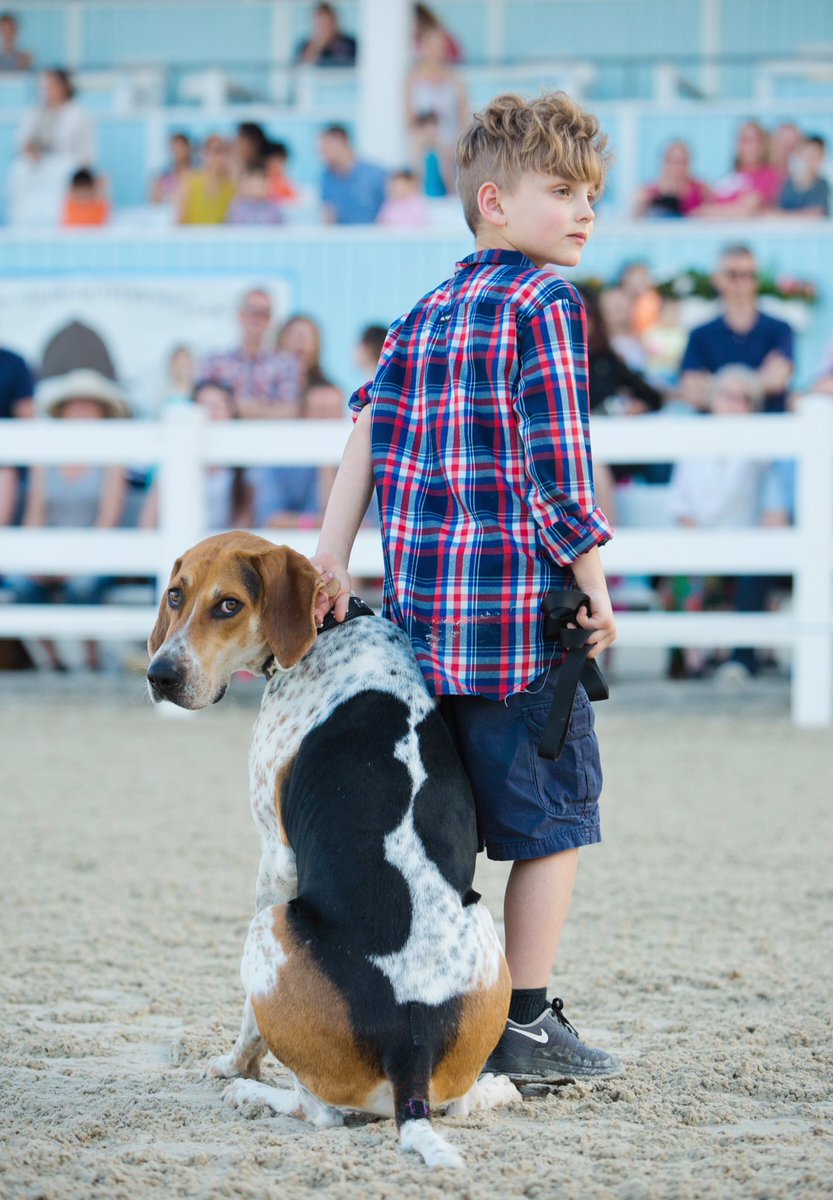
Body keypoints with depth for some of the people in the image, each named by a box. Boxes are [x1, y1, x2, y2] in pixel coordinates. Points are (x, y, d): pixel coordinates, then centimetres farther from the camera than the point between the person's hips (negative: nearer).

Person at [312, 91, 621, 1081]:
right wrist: (594, 586, -8)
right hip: (524, 607, -7)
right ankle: (525, 1025, 3)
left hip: (424, 607, 7)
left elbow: (370, 431, 7)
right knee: (551, 816, 2)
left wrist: (330, 557, 4)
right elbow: (557, 460, -13)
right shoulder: (545, 304, -7)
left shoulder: (427, 312, 15)